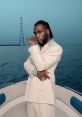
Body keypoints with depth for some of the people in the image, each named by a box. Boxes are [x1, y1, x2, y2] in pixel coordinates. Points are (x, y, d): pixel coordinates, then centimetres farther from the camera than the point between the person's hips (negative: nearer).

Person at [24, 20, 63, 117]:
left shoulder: (57, 48, -7)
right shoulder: (37, 47, 15)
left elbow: (41, 66, -17)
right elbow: (26, 64, 7)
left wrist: (33, 46, -12)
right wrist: (36, 72, -14)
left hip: (44, 93, -6)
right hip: (31, 91, 6)